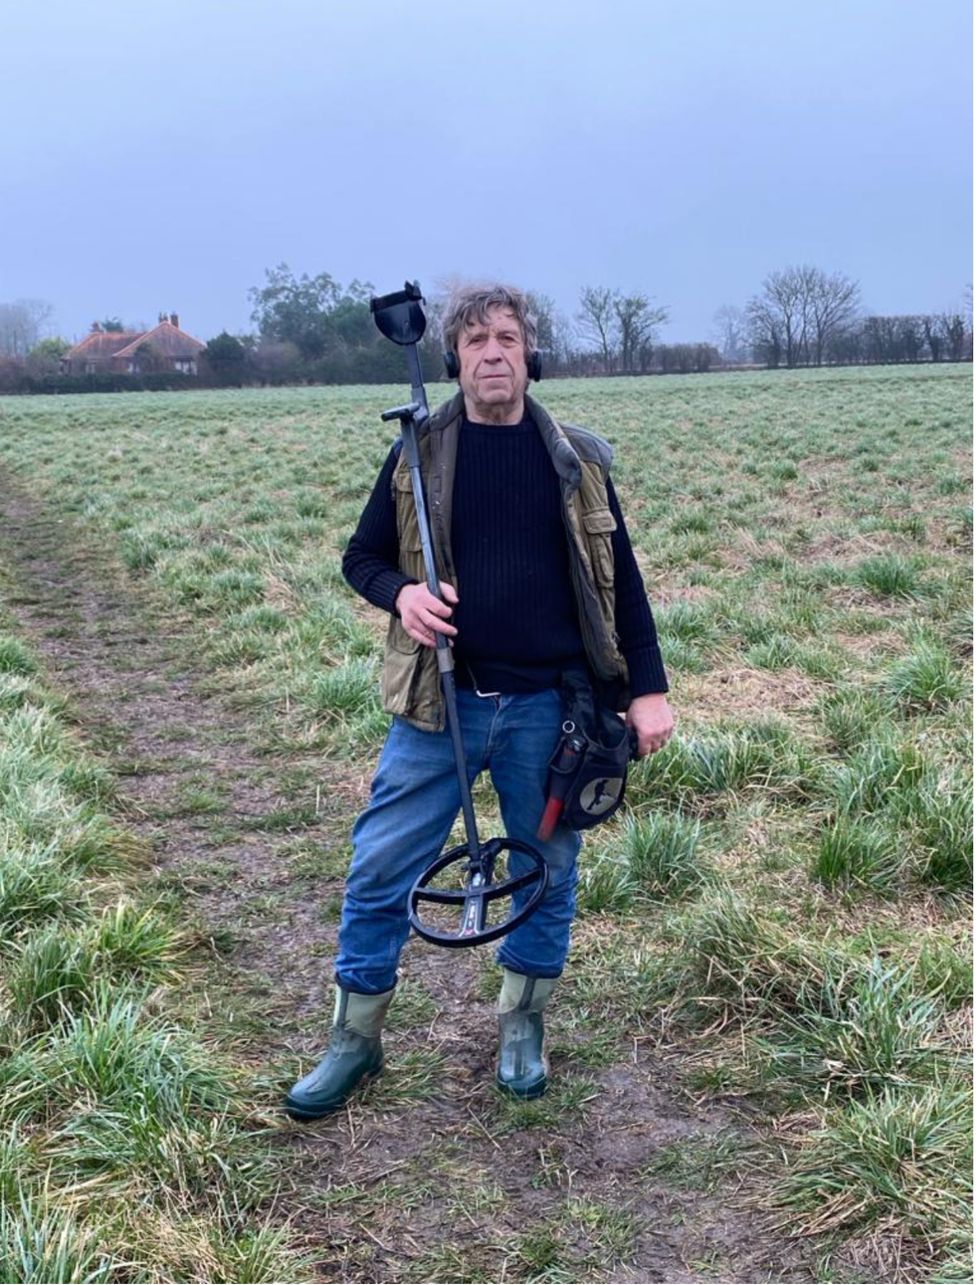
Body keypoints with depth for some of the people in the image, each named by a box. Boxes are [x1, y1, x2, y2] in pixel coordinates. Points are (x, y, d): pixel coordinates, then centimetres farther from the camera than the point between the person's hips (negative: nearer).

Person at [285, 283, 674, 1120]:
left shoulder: (576, 461, 3)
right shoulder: (419, 456, 1)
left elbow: (619, 579, 5)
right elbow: (362, 557, 9)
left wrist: (646, 690, 0)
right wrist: (400, 592, -13)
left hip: (547, 706, 1)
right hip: (440, 703, 0)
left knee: (548, 872, 12)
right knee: (380, 869, 2)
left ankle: (523, 1028, 33)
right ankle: (356, 1038, 20)